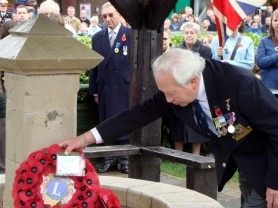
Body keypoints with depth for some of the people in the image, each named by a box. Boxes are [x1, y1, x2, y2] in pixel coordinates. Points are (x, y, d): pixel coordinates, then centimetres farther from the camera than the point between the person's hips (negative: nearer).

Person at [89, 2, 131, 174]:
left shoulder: (132, 35, -2)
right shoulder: (97, 37, 10)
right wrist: (94, 90, 8)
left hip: (125, 88, -3)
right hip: (105, 89, 4)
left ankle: (125, 159, 11)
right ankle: (110, 159, 14)